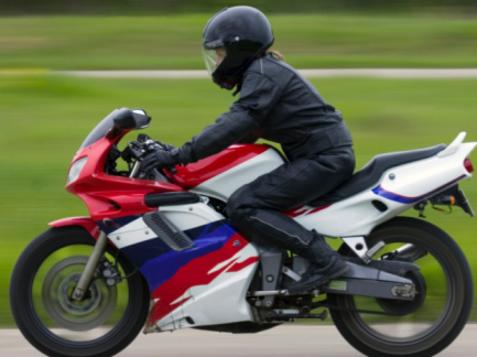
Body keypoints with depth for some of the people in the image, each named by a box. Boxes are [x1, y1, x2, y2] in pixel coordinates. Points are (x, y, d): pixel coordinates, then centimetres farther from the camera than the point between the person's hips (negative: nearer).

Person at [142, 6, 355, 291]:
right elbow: (244, 132, 26)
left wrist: (181, 155, -27)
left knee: (242, 207, -19)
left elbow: (237, 124, -25)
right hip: (322, 157, 11)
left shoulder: (263, 74, -12)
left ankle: (324, 259, -24)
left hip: (324, 158, -11)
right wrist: (179, 153, 21)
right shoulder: (260, 74, 20)